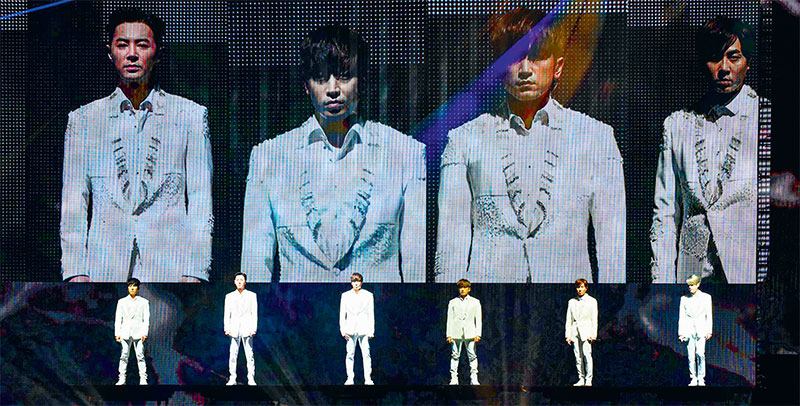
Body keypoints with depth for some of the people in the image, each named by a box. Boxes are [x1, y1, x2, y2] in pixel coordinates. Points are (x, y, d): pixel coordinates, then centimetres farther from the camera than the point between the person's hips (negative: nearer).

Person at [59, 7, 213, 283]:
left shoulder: (191, 116, 10)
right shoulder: (83, 120, 13)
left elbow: (200, 202, 6)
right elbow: (73, 206, 11)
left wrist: (194, 273, -3)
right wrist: (75, 273, 0)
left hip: (171, 269, -1)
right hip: (105, 268, 1)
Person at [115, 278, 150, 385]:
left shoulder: (144, 302, 8)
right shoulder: (122, 302, 13)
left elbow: (146, 319, 4)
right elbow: (118, 318, 10)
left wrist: (145, 333, -6)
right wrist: (117, 333, 2)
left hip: (138, 333, -2)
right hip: (125, 333, 2)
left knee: (140, 356, -6)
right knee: (124, 356, 0)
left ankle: (143, 379, -4)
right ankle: (122, 379, 4)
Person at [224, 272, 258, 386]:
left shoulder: (252, 295, 7)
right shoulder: (229, 296, 12)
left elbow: (254, 313, 3)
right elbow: (227, 314, 9)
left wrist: (254, 328, -7)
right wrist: (227, 329, -2)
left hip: (247, 329, -1)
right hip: (234, 330, 1)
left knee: (249, 354, -4)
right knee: (233, 355, -2)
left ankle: (251, 379, -2)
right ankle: (232, 379, 2)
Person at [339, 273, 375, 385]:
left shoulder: (368, 295, 7)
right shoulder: (345, 296, 10)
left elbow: (371, 313, 7)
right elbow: (342, 314, 10)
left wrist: (372, 330, 1)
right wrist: (342, 329, 1)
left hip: (364, 329, -1)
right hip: (350, 329, 1)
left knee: (366, 353, -7)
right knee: (350, 354, -2)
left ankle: (368, 378, -5)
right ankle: (350, 378, 3)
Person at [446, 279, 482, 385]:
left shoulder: (475, 302, 11)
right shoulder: (453, 302, 11)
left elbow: (478, 319, 8)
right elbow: (449, 319, 10)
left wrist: (478, 334, -1)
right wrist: (449, 335, 3)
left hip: (470, 333, 0)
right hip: (456, 332, 0)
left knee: (472, 355, -4)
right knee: (455, 355, -1)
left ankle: (474, 379, 0)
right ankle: (453, 379, 2)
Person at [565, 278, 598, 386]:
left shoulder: (592, 301, 7)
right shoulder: (572, 302, 15)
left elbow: (594, 319, 3)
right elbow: (568, 319, 13)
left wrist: (593, 334, -6)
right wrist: (568, 335, 5)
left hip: (586, 330, -3)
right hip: (575, 331, 3)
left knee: (587, 355, -14)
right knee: (578, 357, 0)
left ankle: (588, 380, -13)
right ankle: (581, 379, 5)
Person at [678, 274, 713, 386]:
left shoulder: (706, 297, 6)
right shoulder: (684, 298, 9)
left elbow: (709, 316, 6)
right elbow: (681, 317, 9)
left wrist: (709, 331, -1)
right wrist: (681, 333, 2)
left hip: (701, 329, -1)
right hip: (689, 329, 1)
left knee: (700, 353, -14)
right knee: (691, 355, -4)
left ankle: (701, 379, -6)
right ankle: (693, 379, 2)